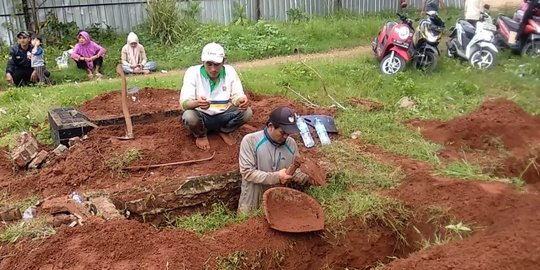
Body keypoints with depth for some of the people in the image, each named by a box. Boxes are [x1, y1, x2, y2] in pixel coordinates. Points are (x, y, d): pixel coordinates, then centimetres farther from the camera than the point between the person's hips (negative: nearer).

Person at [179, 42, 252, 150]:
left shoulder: (229, 71, -11)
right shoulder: (193, 72, -19)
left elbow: (237, 96, -10)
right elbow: (184, 102, -25)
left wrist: (242, 101, -37)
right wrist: (197, 103, -50)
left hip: (223, 115, 2)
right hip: (201, 115, -2)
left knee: (247, 112, -22)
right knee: (189, 116, -35)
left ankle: (223, 131, 8)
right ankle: (201, 135, 2)